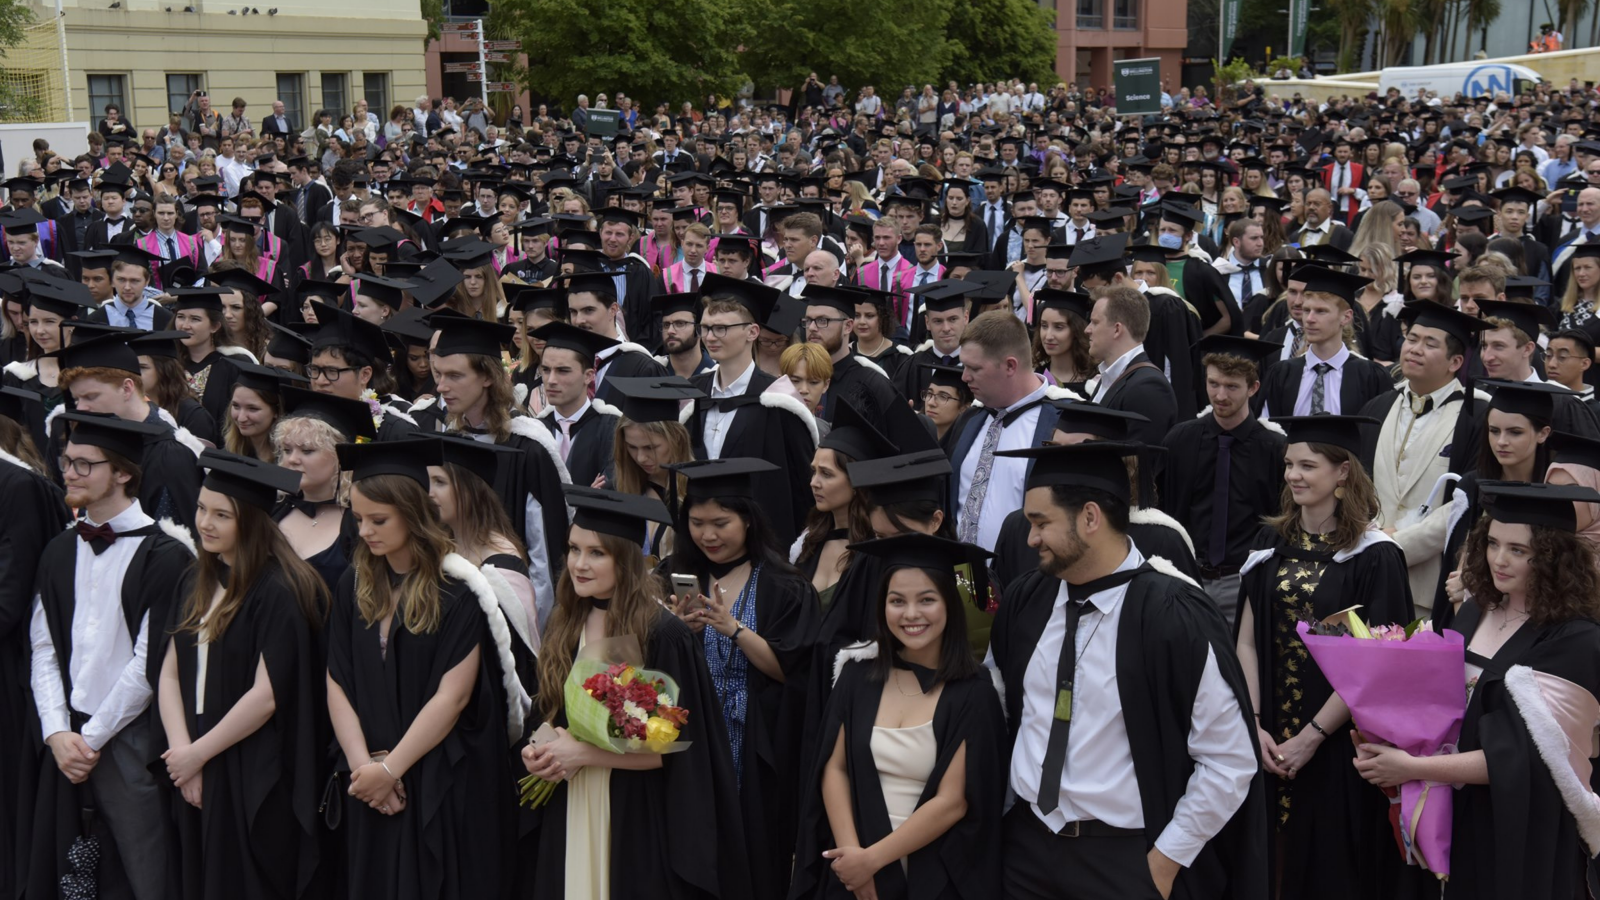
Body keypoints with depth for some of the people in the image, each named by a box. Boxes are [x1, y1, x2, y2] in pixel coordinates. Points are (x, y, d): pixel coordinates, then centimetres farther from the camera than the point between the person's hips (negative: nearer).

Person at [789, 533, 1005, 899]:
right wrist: (852, 852, -12)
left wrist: (872, 859, -14)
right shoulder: (858, 674, -1)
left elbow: (953, 801, -14)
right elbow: (833, 768, 0)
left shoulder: (972, 692, -10)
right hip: (851, 871, 2)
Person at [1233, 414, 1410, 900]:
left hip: (1337, 746, -4)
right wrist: (1255, 727, -8)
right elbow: (1247, 642, 2)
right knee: (1273, 860, 12)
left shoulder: (1374, 557, -9)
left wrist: (1311, 737, -14)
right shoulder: (1270, 545, 4)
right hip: (1270, 740, 4)